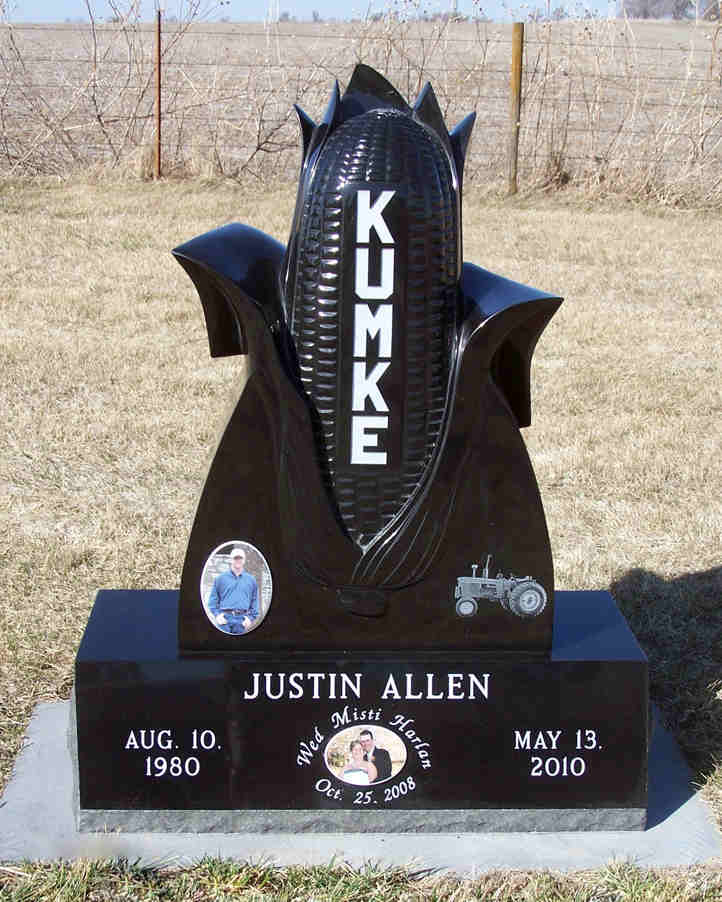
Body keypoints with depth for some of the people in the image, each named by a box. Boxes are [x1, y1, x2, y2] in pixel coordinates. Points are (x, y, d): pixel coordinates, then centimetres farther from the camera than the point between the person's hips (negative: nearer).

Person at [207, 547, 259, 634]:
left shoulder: (251, 579, 15)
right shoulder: (220, 578, 11)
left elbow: (255, 601, 14)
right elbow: (213, 599, 11)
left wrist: (251, 618, 3)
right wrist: (216, 614, -3)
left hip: (242, 619, 1)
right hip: (224, 618, -1)